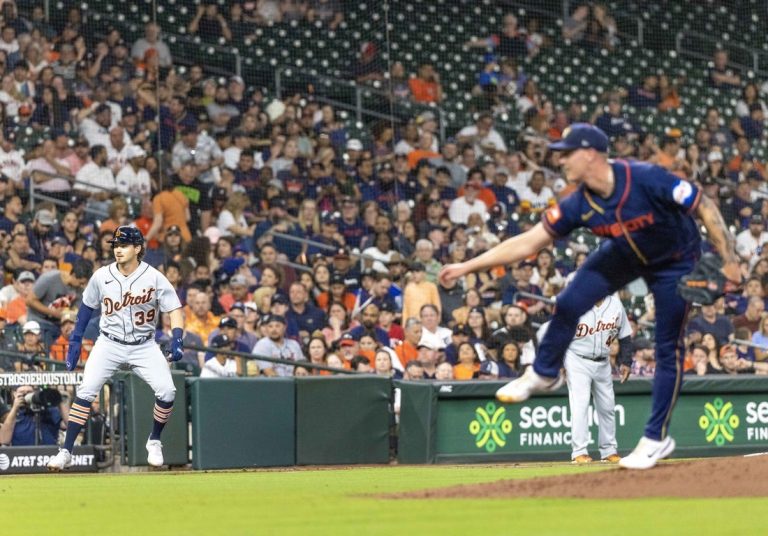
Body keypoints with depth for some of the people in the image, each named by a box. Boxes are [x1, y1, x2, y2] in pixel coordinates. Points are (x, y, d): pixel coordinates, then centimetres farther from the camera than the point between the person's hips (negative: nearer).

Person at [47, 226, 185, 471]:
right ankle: (66, 451, -8)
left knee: (167, 391, -16)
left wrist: (176, 341, -27)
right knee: (85, 392, -13)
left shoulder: (154, 278, -12)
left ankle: (154, 442, 9)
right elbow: (87, 306, 10)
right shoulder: (101, 276, -5)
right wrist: (75, 341, 9)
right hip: (109, 344, 1)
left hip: (144, 346, -1)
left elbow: (174, 310, -12)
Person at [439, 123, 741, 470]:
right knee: (568, 305, -4)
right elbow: (527, 243, -15)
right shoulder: (580, 204, -20)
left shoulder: (646, 180, -37)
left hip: (675, 262, -5)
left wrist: (729, 261, -31)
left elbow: (705, 207, -28)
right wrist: (467, 267, -19)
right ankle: (544, 375, 22)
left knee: (668, 348, -4)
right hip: (626, 255, 5)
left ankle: (657, 437, 7)